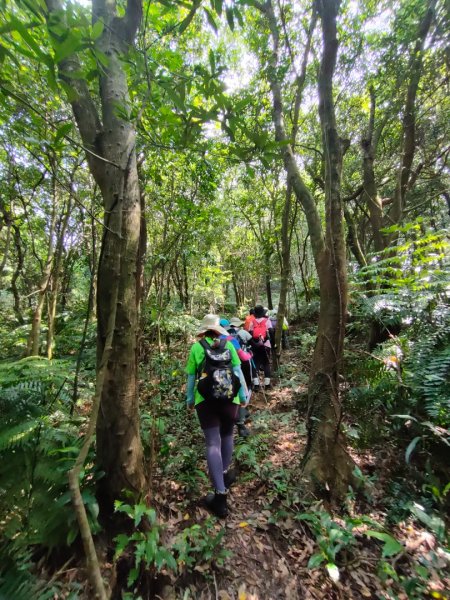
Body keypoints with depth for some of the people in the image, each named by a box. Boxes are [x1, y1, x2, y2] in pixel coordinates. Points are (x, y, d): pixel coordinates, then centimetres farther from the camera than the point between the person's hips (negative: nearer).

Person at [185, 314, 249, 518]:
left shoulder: (196, 347, -2)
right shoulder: (228, 345, 1)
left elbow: (191, 376, 2)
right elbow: (237, 371, 1)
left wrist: (189, 398, 14)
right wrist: (244, 393, 11)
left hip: (205, 400, -2)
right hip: (229, 398, 2)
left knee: (213, 444, 5)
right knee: (227, 436, 23)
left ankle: (220, 493, 3)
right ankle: (224, 474, 42)